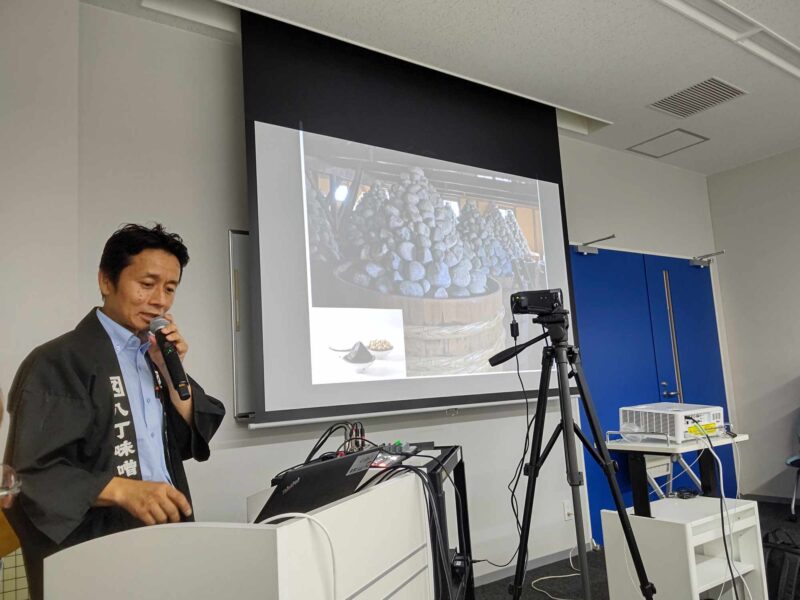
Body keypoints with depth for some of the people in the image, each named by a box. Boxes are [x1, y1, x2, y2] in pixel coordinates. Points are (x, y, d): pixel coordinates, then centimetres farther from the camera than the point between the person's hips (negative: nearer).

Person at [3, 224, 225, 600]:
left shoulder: (155, 356, 9)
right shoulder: (58, 362, -11)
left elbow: (190, 442, 7)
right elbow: (33, 473, -16)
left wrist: (172, 370, -4)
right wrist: (123, 490, -28)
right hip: (93, 555, -5)